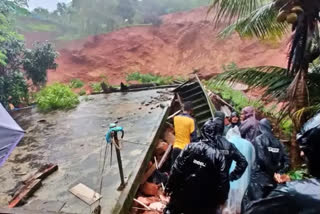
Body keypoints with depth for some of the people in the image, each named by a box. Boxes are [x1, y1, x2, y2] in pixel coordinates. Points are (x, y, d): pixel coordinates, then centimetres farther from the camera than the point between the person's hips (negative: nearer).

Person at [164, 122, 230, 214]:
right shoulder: (218, 156, -11)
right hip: (204, 199, 0)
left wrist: (170, 186, -3)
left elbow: (177, 168, -11)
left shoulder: (190, 147, -10)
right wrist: (222, 198, 3)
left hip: (183, 192, 0)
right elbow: (222, 180, -10)